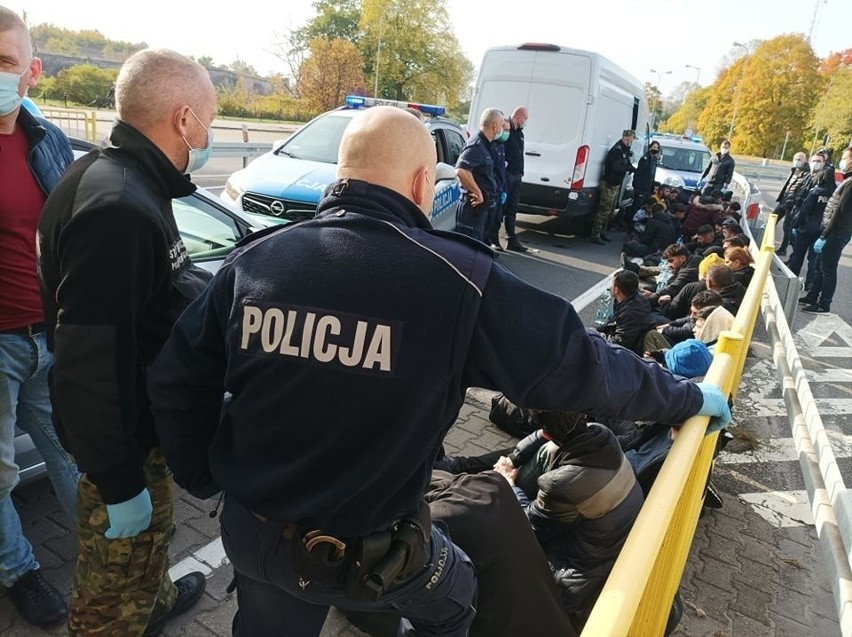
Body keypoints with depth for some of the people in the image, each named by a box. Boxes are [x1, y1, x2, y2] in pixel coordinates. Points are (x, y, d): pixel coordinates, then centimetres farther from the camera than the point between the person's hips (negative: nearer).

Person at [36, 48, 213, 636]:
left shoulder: (129, 179, 2)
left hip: (146, 416, 10)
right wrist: (119, 481, -23)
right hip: (123, 434, -10)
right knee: (116, 575, 14)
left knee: (152, 531, 33)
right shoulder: (117, 209, -32)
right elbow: (92, 363, -31)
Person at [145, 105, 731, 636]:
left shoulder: (255, 258, -9)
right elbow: (578, 360, -14)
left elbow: (176, 378, -3)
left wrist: (202, 477, 13)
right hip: (372, 548, -3)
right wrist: (688, 398, 3)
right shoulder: (457, 278, -21)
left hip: (251, 529, 4)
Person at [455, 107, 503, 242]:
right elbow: (461, 170, -33)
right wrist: (477, 192, -25)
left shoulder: (484, 144, 14)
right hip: (475, 206, -10)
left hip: (483, 206, 10)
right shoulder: (476, 145, -18)